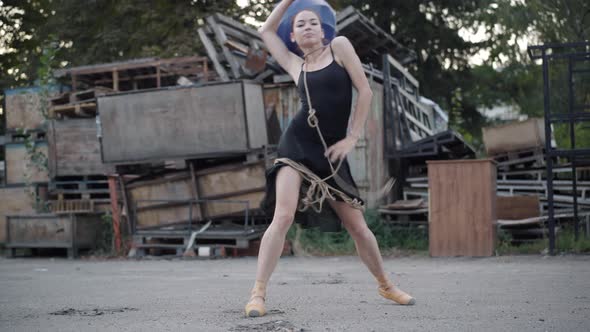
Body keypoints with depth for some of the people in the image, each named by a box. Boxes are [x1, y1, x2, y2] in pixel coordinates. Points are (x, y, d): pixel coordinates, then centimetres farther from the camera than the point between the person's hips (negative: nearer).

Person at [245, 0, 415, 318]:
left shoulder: (339, 47, 7)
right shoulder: (295, 66, 12)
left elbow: (365, 91, 3)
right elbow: (266, 30, 23)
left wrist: (351, 138, 0)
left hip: (331, 151, 0)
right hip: (296, 144, 0)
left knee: (357, 226, 5)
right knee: (284, 215, -20)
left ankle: (386, 285, 26)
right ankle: (258, 293, -18)